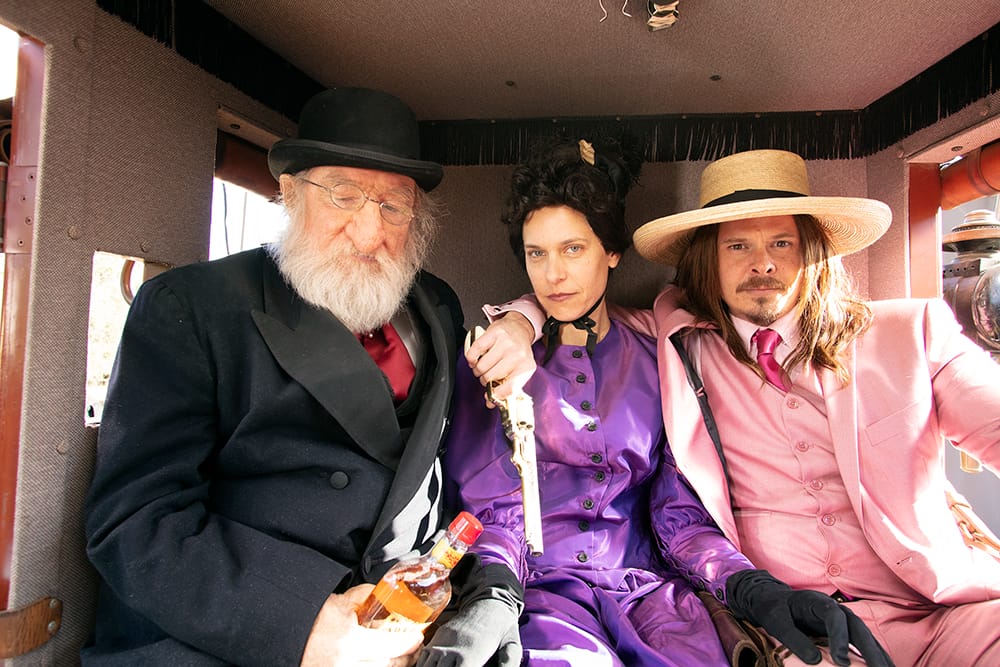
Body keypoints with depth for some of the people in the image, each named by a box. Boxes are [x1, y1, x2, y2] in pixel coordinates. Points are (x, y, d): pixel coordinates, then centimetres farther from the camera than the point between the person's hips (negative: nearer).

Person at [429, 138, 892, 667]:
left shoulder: (656, 363, 7)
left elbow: (679, 511, 5)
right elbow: (487, 506, -2)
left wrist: (751, 586, -13)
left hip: (643, 583, 3)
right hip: (540, 581, -2)